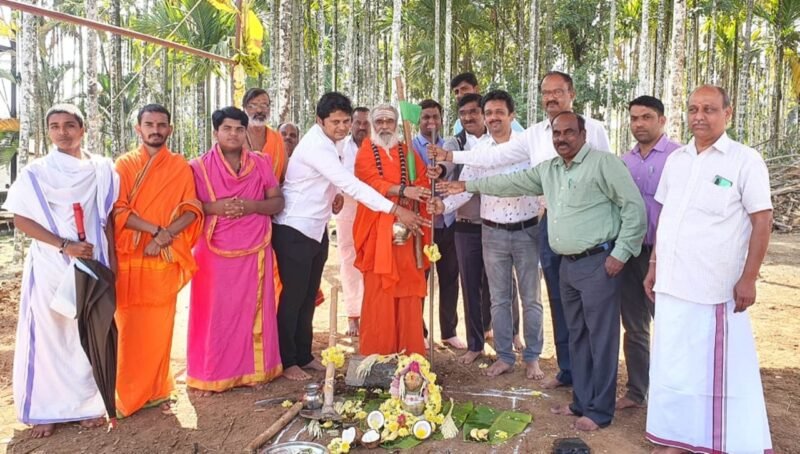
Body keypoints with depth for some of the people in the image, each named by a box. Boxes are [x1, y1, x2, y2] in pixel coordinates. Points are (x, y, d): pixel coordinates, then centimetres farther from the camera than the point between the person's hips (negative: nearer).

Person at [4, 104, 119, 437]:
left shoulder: (102, 169, 5)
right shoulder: (36, 172, 0)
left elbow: (108, 219, 8)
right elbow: (21, 218, -5)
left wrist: (112, 262, 3)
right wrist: (64, 245, -15)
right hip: (50, 266, -1)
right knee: (48, 334, 4)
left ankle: (90, 404, 19)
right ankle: (45, 410, 15)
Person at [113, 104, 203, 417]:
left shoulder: (180, 166, 7)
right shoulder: (124, 164, 6)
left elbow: (192, 209, -2)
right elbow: (118, 209, -5)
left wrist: (165, 236, -16)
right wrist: (155, 229, -16)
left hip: (165, 259, 0)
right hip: (129, 257, 0)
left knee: (159, 327, 5)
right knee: (129, 327, 3)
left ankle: (157, 390, 17)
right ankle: (129, 394, 14)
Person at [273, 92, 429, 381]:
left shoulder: (326, 143, 8)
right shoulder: (316, 146, -22)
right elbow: (351, 184, -30)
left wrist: (331, 196, -6)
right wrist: (395, 210, -33)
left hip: (317, 228, 9)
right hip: (295, 230, -9)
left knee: (309, 296, 14)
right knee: (293, 296, 1)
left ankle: (304, 356, 27)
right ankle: (286, 362, 16)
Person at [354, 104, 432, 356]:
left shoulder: (408, 152, 17)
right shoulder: (365, 153, 7)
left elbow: (422, 181, 5)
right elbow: (372, 181, -11)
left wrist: (424, 194, -18)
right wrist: (403, 190, -25)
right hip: (377, 229, -3)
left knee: (409, 288, 2)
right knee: (378, 290, -3)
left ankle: (409, 352, 10)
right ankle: (377, 354, 4)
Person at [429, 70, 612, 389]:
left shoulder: (593, 129, 0)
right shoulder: (534, 135, 9)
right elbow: (493, 157, 6)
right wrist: (451, 156, -2)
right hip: (551, 220, 4)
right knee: (559, 299, 11)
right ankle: (567, 369, 24)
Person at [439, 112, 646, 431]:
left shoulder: (604, 163, -10)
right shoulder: (548, 169, 13)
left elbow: (634, 206, -12)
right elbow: (513, 183, 21)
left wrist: (620, 253, -14)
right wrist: (468, 186, 22)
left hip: (598, 263, -8)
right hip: (568, 264, 8)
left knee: (601, 339, 0)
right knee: (577, 337, 15)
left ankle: (600, 411, 11)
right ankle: (581, 402, 28)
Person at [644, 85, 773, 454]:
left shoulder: (745, 161, -6)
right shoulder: (676, 160, 10)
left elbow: (762, 221, -8)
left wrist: (748, 279, -12)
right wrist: (654, 266, 13)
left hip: (715, 288, -5)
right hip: (672, 284, 5)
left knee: (719, 368, 4)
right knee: (674, 365, 12)